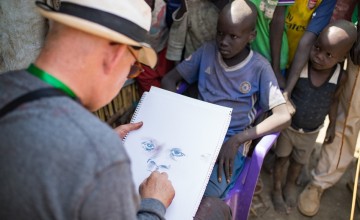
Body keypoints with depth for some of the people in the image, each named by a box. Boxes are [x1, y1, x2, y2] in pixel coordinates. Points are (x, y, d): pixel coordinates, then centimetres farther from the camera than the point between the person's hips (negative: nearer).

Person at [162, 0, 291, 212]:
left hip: (231, 142, -3)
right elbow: (169, 79, 6)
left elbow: (283, 116, -14)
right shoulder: (207, 51, 2)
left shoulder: (260, 68, -7)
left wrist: (237, 140, -24)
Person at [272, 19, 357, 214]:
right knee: (281, 158, 19)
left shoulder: (341, 77, -19)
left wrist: (332, 125, 9)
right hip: (287, 125, -2)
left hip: (311, 132, 3)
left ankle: (291, 184, 54)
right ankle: (277, 188, 43)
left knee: (299, 161, 26)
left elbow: (334, 100, -1)